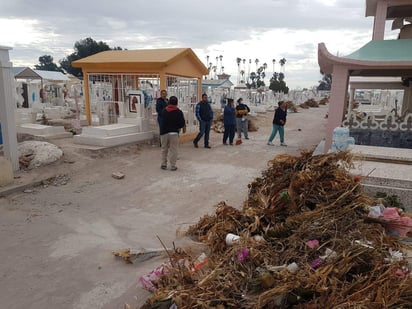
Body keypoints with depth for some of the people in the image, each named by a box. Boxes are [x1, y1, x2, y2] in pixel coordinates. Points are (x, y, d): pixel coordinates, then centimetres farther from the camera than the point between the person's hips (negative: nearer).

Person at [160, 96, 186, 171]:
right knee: (173, 150, 2)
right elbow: (182, 124, -7)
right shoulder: (179, 112, -8)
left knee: (164, 149, 15)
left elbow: (162, 122, 9)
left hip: (164, 132, 3)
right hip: (174, 133, -3)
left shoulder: (163, 111, 3)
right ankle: (173, 166, 4)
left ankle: (163, 164, 20)